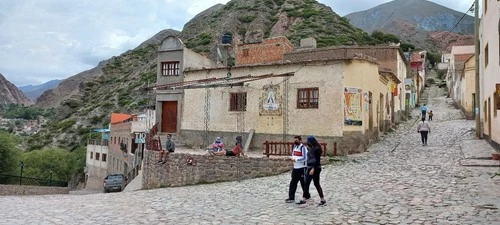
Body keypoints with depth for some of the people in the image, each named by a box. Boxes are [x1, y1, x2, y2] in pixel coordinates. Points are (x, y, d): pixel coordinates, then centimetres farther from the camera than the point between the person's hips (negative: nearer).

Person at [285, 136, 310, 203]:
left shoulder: (303, 148, -14)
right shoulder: (295, 147, 12)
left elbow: (304, 158, -19)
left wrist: (295, 159, -21)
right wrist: (291, 158, 0)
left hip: (302, 168, -8)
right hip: (295, 167, 8)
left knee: (303, 183, 6)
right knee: (293, 183, 4)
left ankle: (306, 195, 23)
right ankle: (291, 198, 8)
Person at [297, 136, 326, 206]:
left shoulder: (316, 149, -15)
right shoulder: (311, 148, 12)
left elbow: (317, 160, -20)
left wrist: (313, 169, -24)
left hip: (315, 168, -9)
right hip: (310, 168, 9)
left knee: (316, 184, -2)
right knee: (306, 184, 9)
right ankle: (304, 199, 14)